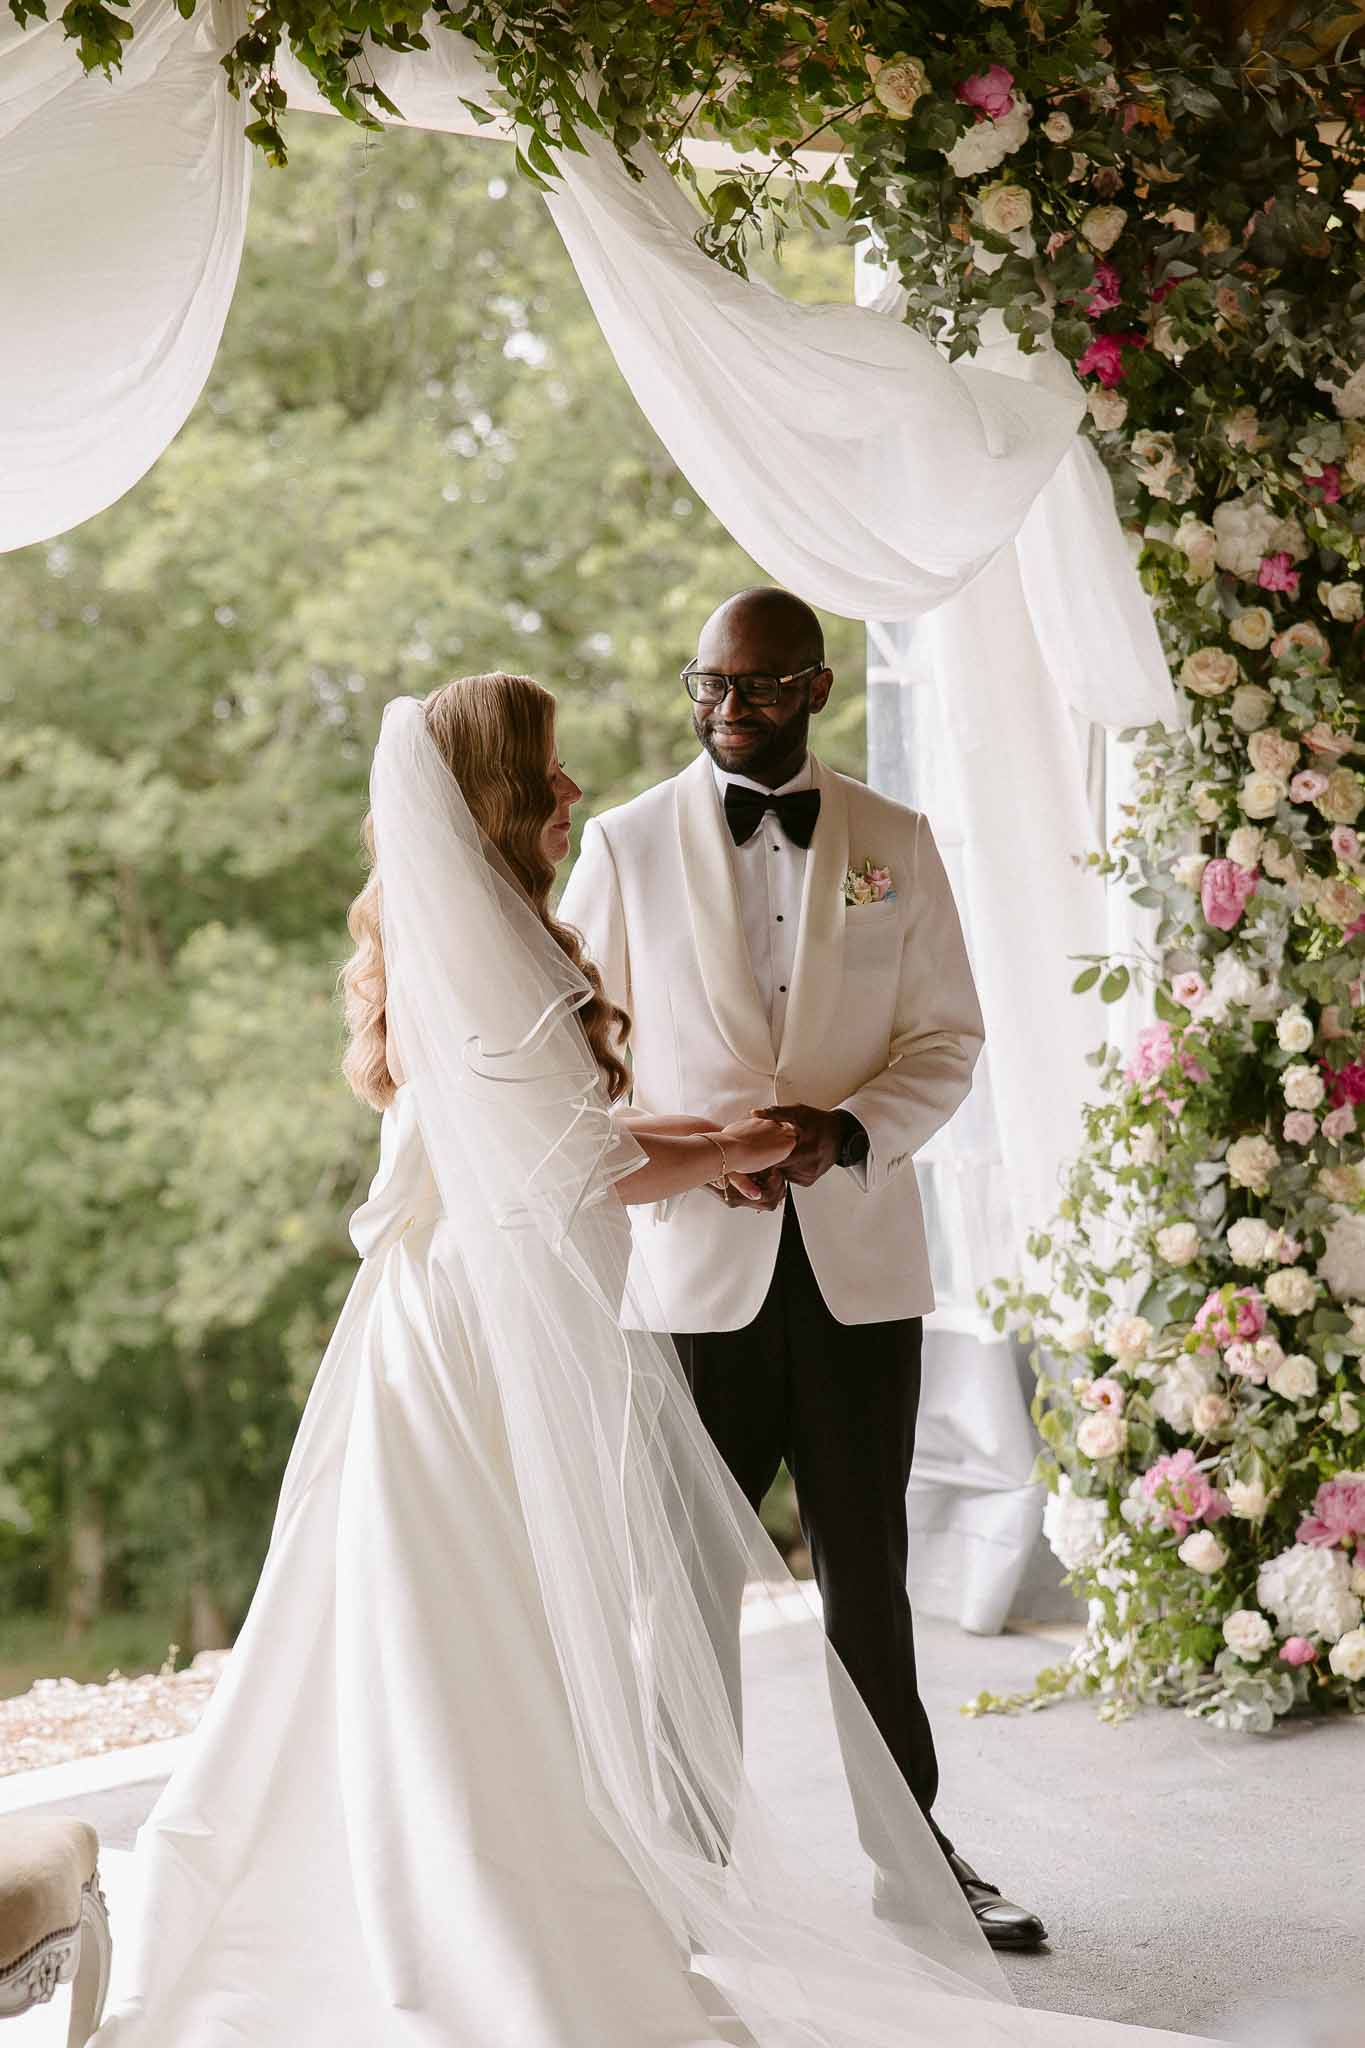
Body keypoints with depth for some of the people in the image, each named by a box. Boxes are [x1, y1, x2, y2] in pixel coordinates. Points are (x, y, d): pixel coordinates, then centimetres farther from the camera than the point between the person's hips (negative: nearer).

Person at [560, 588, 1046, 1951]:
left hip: (859, 1255, 1)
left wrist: (846, 1131, -13)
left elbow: (946, 1037, 5)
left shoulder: (896, 843, 8)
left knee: (867, 1569, 10)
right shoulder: (626, 843, 4)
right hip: (696, 1257, -1)